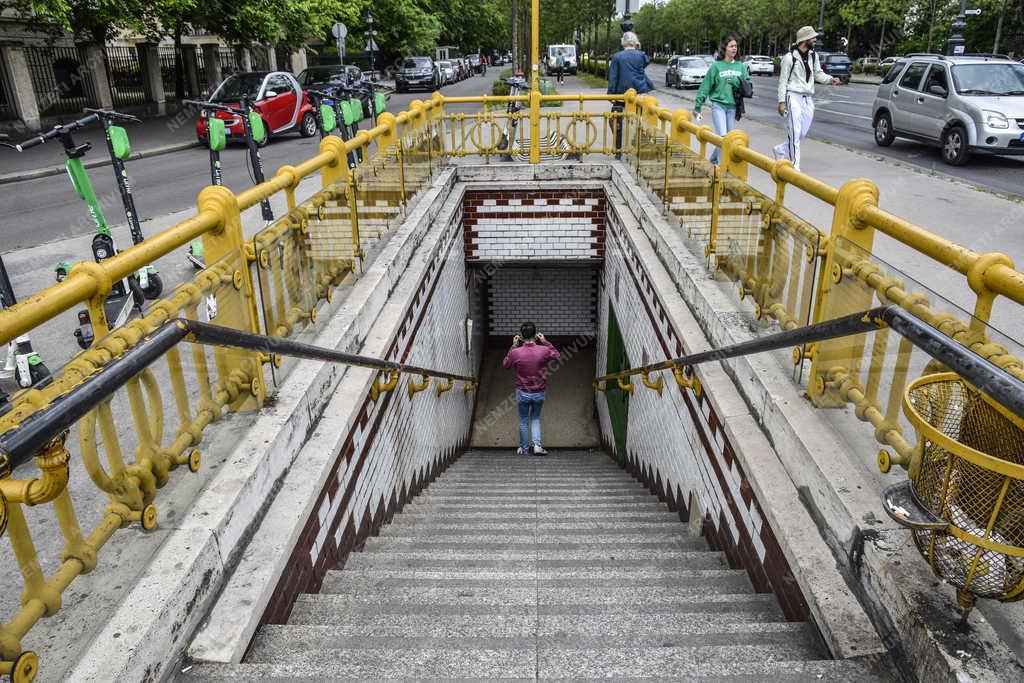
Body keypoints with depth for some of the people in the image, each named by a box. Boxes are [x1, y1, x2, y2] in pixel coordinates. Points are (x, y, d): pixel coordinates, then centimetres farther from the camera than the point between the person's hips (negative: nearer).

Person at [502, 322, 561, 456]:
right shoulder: (543, 350, -14)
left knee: (523, 421, 16)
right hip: (539, 393, 1)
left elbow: (505, 365, 5)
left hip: (523, 393, -1)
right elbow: (558, 356, 8)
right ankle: (537, 445, 7)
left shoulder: (516, 352, -16)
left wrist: (513, 346, 5)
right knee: (535, 419, 22)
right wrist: (545, 342, 9)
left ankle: (524, 449, 26)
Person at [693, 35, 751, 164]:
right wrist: (697, 106, -3)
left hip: (733, 106, 4)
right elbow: (705, 87, -1)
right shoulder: (716, 66, -2)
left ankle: (714, 158, 27)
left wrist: (740, 83, -12)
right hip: (718, 105, -4)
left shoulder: (741, 66, 8)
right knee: (722, 136, -15)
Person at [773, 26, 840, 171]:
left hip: (808, 98, 7)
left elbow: (818, 73, 14)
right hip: (794, 96, -7)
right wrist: (781, 102, -10)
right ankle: (794, 165, -4)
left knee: (804, 131, 8)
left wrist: (830, 79, -6)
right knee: (795, 132, -9)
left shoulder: (813, 55, 11)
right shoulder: (790, 57, -7)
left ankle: (781, 150, 29)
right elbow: (783, 81, -6)